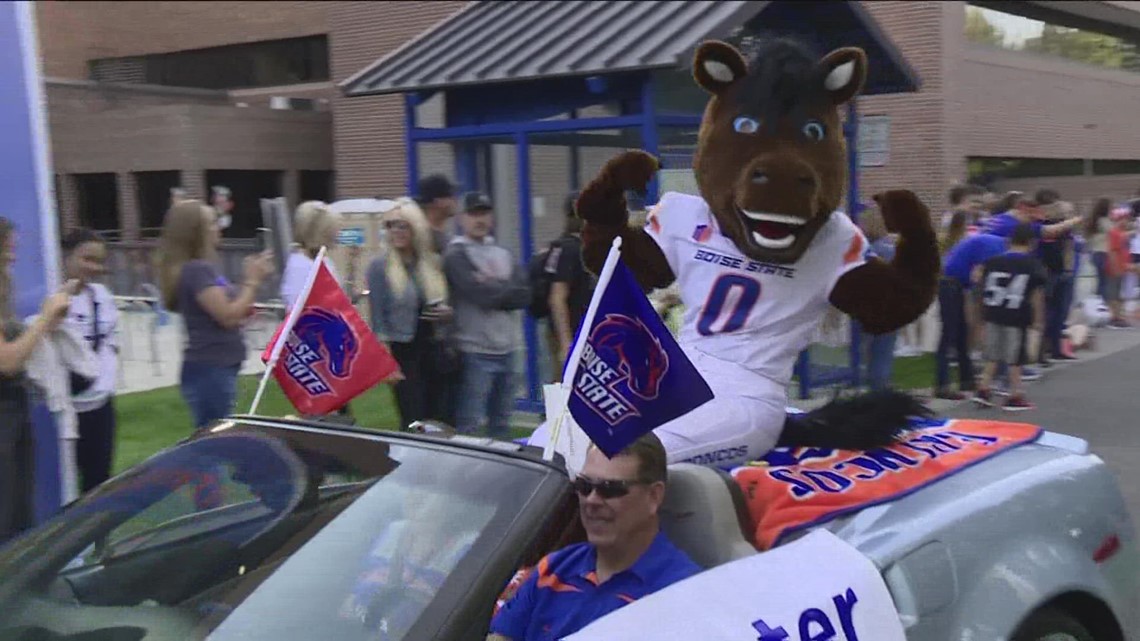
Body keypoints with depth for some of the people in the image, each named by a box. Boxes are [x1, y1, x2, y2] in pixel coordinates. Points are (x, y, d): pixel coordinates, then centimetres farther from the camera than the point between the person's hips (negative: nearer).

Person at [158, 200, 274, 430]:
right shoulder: (197, 270, -15)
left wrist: (251, 278, 7)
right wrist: (252, 281, -11)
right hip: (210, 370, -10)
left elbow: (228, 310, 18)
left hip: (216, 368, 10)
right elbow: (228, 316, -20)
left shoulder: (202, 268, 16)